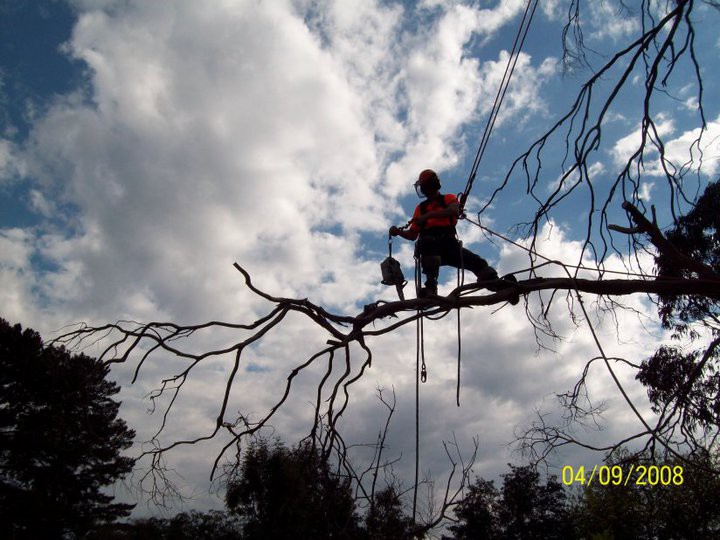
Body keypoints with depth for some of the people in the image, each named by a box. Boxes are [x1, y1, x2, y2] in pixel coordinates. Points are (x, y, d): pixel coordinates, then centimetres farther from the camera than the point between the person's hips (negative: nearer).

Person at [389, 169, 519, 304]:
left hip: (448, 244, 0)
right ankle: (431, 286, -51)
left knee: (477, 262, -23)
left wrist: (428, 215, -16)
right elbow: (413, 235, 25)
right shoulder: (421, 208, 29)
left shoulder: (448, 199, 21)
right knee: (428, 241, -39)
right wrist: (398, 232, 4)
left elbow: (454, 211, -6)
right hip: (429, 247, 0)